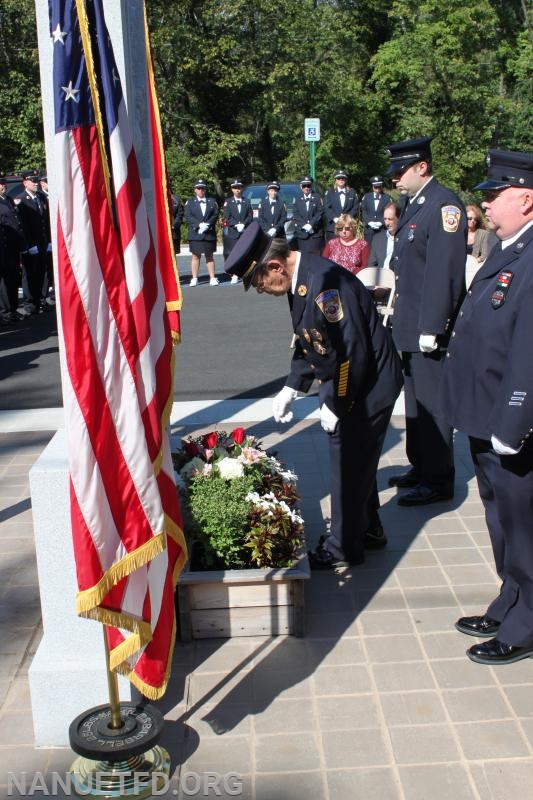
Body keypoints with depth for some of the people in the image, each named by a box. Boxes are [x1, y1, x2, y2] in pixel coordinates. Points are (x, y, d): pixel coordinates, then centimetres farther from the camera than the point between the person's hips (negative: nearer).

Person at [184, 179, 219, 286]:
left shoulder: (212, 201, 13)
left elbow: (215, 215, 3)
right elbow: (188, 217, -2)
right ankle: (194, 279, 1)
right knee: (195, 256, -1)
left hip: (209, 234, 1)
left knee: (210, 256, 4)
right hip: (195, 234, -1)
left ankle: (212, 278, 4)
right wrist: (199, 225, -15)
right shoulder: (190, 202, 9)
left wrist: (207, 225, -12)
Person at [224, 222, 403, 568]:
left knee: (349, 463, 3)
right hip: (350, 382, 10)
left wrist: (335, 405, -19)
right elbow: (310, 342, 13)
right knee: (354, 458, 21)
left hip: (370, 384, -10)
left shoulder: (324, 282, -29)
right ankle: (368, 529, 39)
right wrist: (292, 388, 6)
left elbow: (353, 351, -29)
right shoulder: (301, 280, 2)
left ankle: (344, 547, 20)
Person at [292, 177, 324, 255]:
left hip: (315, 232, -1)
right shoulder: (298, 200, 14)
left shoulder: (317, 198, 8)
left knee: (316, 256, -7)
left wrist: (311, 224, -14)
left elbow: (319, 213, -1)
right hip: (301, 233, 2)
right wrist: (304, 225, -10)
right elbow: (296, 215, 6)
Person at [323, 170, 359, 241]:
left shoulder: (352, 192, 15)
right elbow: (326, 208, 0)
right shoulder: (329, 192, 11)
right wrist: (334, 218, -15)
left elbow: (356, 208, 7)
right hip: (332, 226, -1)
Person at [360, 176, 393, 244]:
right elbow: (363, 211, 7)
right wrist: (369, 222, -8)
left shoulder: (388, 198, 8)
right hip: (369, 228, 2)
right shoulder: (366, 197, 13)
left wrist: (380, 223, -13)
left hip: (382, 229, -1)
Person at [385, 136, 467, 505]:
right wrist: (398, 311, 14)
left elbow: (445, 271, -22)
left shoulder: (444, 204, -16)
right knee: (416, 400, 19)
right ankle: (421, 467, 33)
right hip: (410, 324, 10)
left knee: (431, 403, -1)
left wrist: (432, 328, -23)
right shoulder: (416, 204, 12)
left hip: (428, 327, -10)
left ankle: (439, 481, 11)